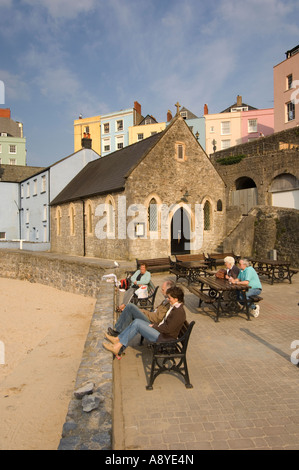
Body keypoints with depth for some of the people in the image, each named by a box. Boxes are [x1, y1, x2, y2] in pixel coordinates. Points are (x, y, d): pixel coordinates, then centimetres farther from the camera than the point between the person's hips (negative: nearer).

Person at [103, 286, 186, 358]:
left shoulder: (179, 312, -19)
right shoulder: (174, 307, 12)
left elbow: (168, 329, -22)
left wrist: (154, 326, -12)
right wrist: (155, 325, 3)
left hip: (163, 338, -10)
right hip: (160, 331, 10)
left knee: (137, 324, -18)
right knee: (137, 321, -3)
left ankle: (118, 347, -13)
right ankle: (117, 339, -2)